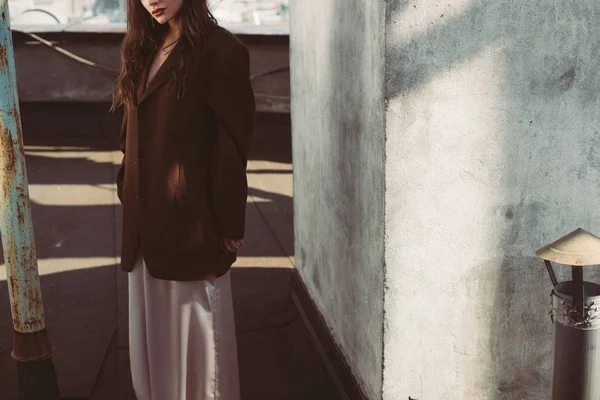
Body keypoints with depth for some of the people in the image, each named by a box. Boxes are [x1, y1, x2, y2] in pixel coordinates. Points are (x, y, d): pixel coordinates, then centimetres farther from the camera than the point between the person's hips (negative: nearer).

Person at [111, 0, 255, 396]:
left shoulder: (221, 50, -11)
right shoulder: (144, 50, 12)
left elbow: (232, 142, -13)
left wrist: (227, 224, -13)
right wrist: (128, 192, 9)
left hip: (191, 217, -7)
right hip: (145, 218, 7)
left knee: (198, 324, 6)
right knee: (153, 326, 16)